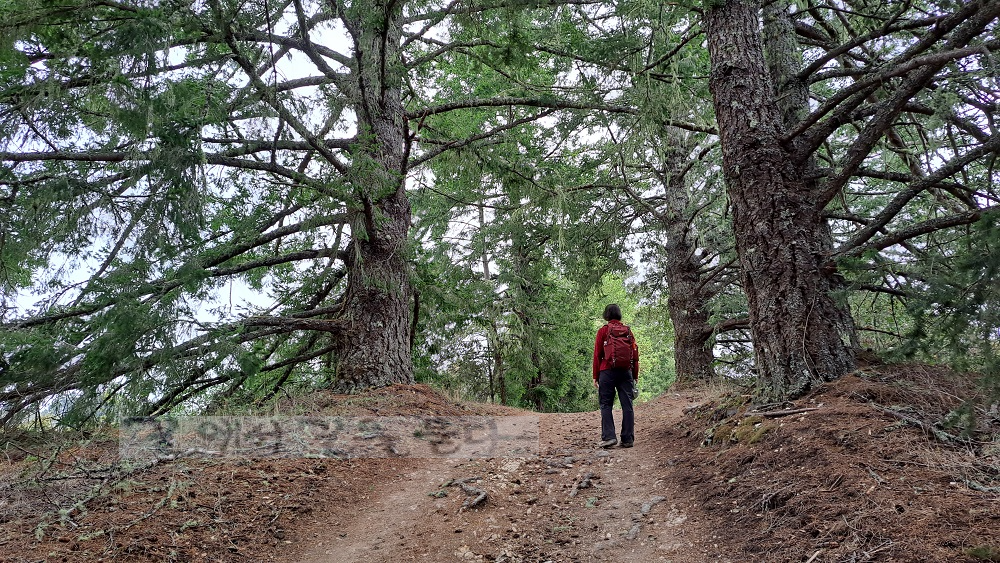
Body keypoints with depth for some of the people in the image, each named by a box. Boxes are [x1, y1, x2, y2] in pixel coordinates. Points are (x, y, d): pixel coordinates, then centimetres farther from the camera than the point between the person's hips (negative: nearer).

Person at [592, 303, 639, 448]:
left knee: (606, 405, 3)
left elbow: (597, 355, -2)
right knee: (627, 405, 4)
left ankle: (608, 436, -8)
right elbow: (635, 354, 8)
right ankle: (628, 439, 4)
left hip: (607, 371, -3)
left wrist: (595, 376, 2)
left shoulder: (603, 331, 0)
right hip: (626, 371, 3)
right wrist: (635, 375, 14)